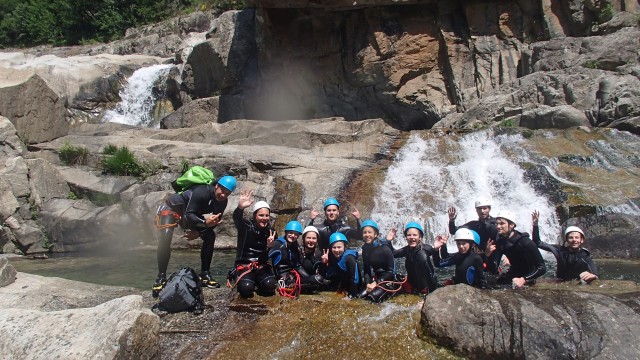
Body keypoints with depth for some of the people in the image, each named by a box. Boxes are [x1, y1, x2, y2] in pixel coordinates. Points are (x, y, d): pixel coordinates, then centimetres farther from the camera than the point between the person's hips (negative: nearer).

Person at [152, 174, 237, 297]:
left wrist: (198, 232, -17)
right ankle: (161, 278, -24)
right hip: (171, 207, -7)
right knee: (166, 237, -29)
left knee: (210, 236, -6)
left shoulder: (222, 202, -13)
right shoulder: (201, 192, -35)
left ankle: (204, 275, 1)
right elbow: (189, 215, -37)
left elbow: (215, 221, -4)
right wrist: (205, 223, -53)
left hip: (189, 213, 7)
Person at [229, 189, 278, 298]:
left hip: (262, 267, 3)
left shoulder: (271, 232, 5)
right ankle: (242, 280, 7)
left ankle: (257, 285, 9)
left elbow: (267, 258, 5)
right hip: (244, 265, -3)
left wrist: (270, 247, -19)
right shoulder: (245, 226, -7)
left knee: (270, 285, -27)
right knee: (246, 288, -30)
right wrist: (240, 208, -56)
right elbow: (237, 218, -32)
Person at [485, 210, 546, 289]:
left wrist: (523, 279, -37)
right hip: (514, 273, 5)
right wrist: (489, 255, -33)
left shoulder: (526, 242, -26)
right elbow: (493, 270, -14)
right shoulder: (499, 243, -11)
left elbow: (542, 267, -26)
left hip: (527, 275, -5)